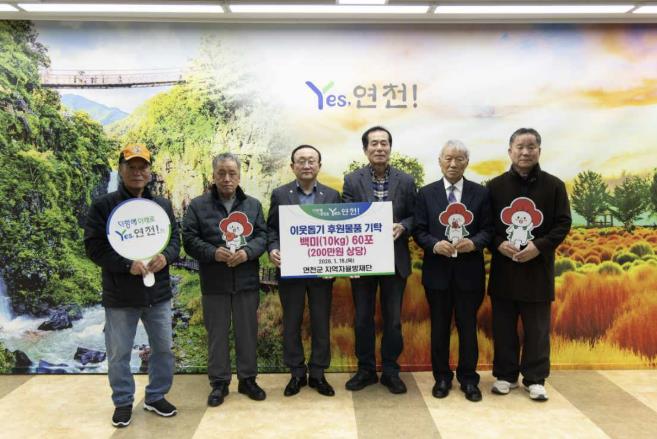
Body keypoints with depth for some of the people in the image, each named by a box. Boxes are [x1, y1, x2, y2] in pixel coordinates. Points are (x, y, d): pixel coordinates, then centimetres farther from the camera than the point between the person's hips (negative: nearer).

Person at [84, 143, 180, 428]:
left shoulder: (162, 206, 7)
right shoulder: (103, 206, -6)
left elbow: (175, 238, 7)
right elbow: (94, 246, -11)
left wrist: (165, 255, -16)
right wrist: (128, 264, -22)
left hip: (158, 294, 4)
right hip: (120, 296, -3)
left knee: (163, 349, 13)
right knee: (119, 354, 9)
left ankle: (156, 397, 32)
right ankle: (123, 402, 29)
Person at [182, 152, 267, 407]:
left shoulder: (253, 205, 8)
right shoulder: (198, 205, 1)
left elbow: (262, 235, 3)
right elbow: (190, 240, -4)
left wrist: (247, 252, -16)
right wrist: (213, 253, -19)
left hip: (247, 281, 2)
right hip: (214, 282, -2)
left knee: (247, 332, 11)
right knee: (217, 334, 8)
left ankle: (247, 379, 26)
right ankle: (219, 382, 21)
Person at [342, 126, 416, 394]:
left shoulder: (406, 181, 3)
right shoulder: (352, 180, 0)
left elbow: (414, 217, 4)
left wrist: (402, 227, -16)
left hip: (395, 259, 0)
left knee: (393, 319, 8)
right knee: (363, 318, 10)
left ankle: (390, 371, 23)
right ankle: (366, 369, 25)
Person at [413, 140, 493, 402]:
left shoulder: (480, 193, 3)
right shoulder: (426, 193, 3)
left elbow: (488, 229, 1)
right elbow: (419, 231, 1)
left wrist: (474, 242, -19)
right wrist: (435, 245, -18)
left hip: (469, 272, 0)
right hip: (437, 271, 0)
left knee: (468, 327, 9)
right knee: (439, 327, 11)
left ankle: (468, 379, 25)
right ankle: (442, 377, 26)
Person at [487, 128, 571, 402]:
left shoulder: (554, 185, 0)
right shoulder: (496, 185, 3)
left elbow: (563, 224, 0)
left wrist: (540, 247, -14)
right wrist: (498, 244, -13)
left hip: (538, 267, -1)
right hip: (503, 267, 1)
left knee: (537, 328, 7)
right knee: (504, 327, 9)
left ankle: (535, 379, 20)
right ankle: (505, 375, 23)